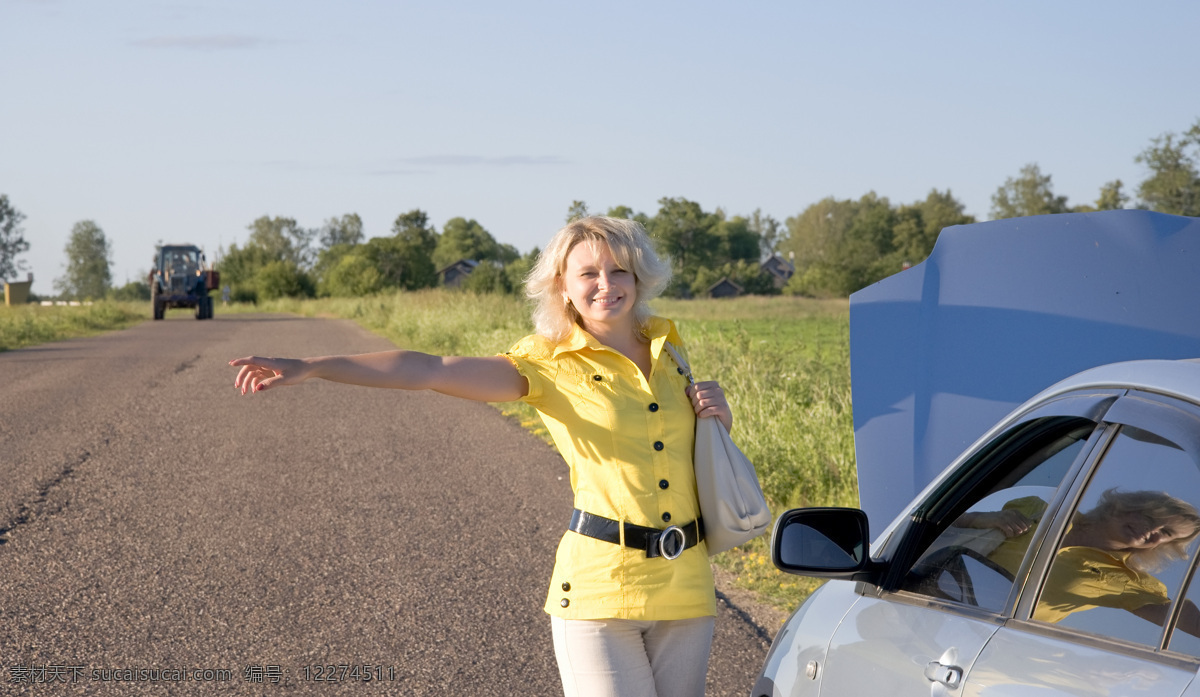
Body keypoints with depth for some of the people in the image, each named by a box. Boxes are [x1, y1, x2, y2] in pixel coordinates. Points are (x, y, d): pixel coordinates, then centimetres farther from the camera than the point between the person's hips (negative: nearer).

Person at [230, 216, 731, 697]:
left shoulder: (666, 346, 12)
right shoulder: (549, 365, -3)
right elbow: (428, 370, -13)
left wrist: (717, 411, 5)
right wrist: (308, 367, -23)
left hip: (685, 586, 5)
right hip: (599, 588, -5)